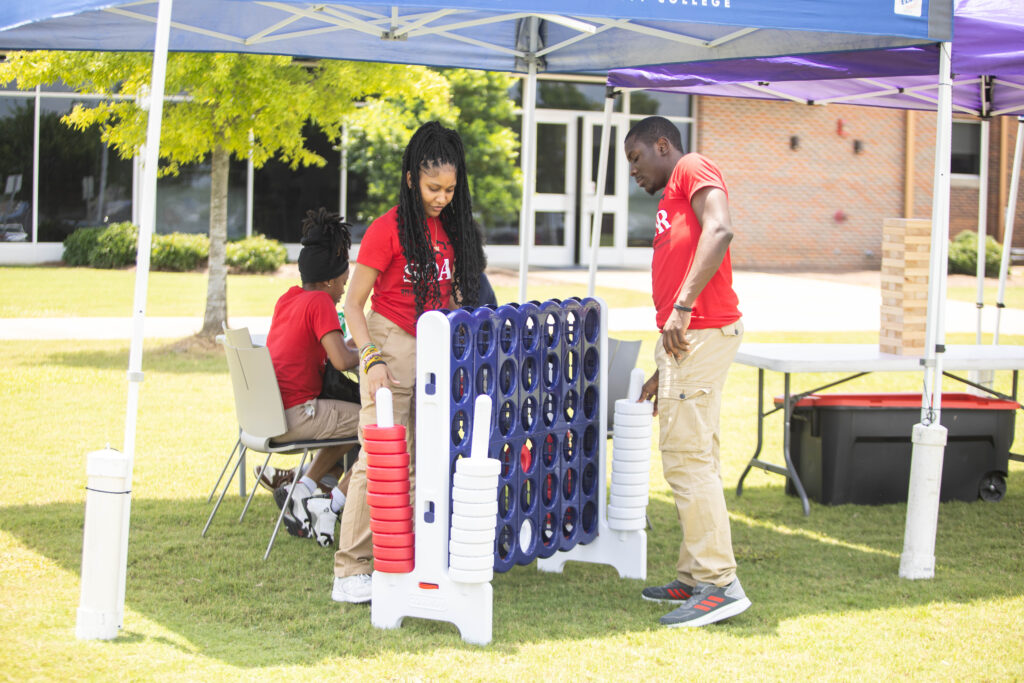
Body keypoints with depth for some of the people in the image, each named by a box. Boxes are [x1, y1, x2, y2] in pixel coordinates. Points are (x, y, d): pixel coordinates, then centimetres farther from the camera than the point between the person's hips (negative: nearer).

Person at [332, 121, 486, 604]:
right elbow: (354, 304, -7)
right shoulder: (388, 230, -8)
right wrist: (371, 358, -19)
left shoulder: (453, 228, 11)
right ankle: (350, 571, -10)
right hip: (393, 346, -6)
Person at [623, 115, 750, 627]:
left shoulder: (694, 169, -2)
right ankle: (694, 579, 15)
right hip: (686, 336, 10)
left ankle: (720, 584, -13)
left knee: (687, 457, -13)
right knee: (691, 457, 11)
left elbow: (719, 230, -21)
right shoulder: (670, 201, 27)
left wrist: (682, 307, -26)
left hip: (701, 331, -10)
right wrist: (663, 372, 26)